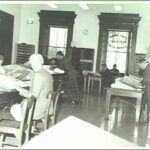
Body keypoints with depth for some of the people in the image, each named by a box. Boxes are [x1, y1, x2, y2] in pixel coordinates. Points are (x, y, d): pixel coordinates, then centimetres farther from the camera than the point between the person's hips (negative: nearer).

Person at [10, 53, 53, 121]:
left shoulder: (38, 75, -22)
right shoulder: (47, 74, 5)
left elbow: (35, 96, -22)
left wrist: (21, 90, -12)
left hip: (38, 110, -9)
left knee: (14, 108, 10)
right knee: (19, 105, 26)